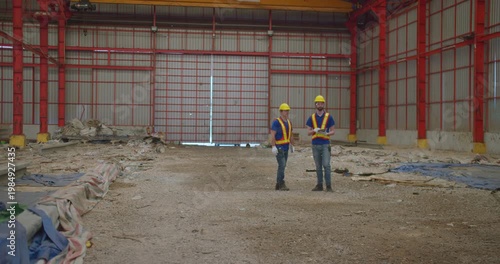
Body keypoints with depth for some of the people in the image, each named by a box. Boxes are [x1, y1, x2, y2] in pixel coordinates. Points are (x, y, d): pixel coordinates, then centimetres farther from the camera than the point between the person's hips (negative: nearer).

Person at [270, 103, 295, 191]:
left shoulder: (289, 122, 12)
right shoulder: (276, 122, -12)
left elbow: (290, 135, 20)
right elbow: (272, 135, -18)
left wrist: (292, 145, 17)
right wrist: (273, 147, -24)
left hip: (286, 148, 8)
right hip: (279, 148, -8)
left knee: (282, 166, 8)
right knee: (282, 165, -14)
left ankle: (278, 185, 14)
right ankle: (281, 184, -11)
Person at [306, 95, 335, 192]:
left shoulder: (328, 117, 1)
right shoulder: (312, 118, 7)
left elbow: (333, 131, 3)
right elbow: (308, 132, 6)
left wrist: (327, 133, -18)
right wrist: (314, 130, -16)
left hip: (325, 144, -3)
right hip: (315, 145, 3)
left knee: (326, 165, -10)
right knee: (318, 166, 8)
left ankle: (328, 186, -6)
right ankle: (319, 185, 15)